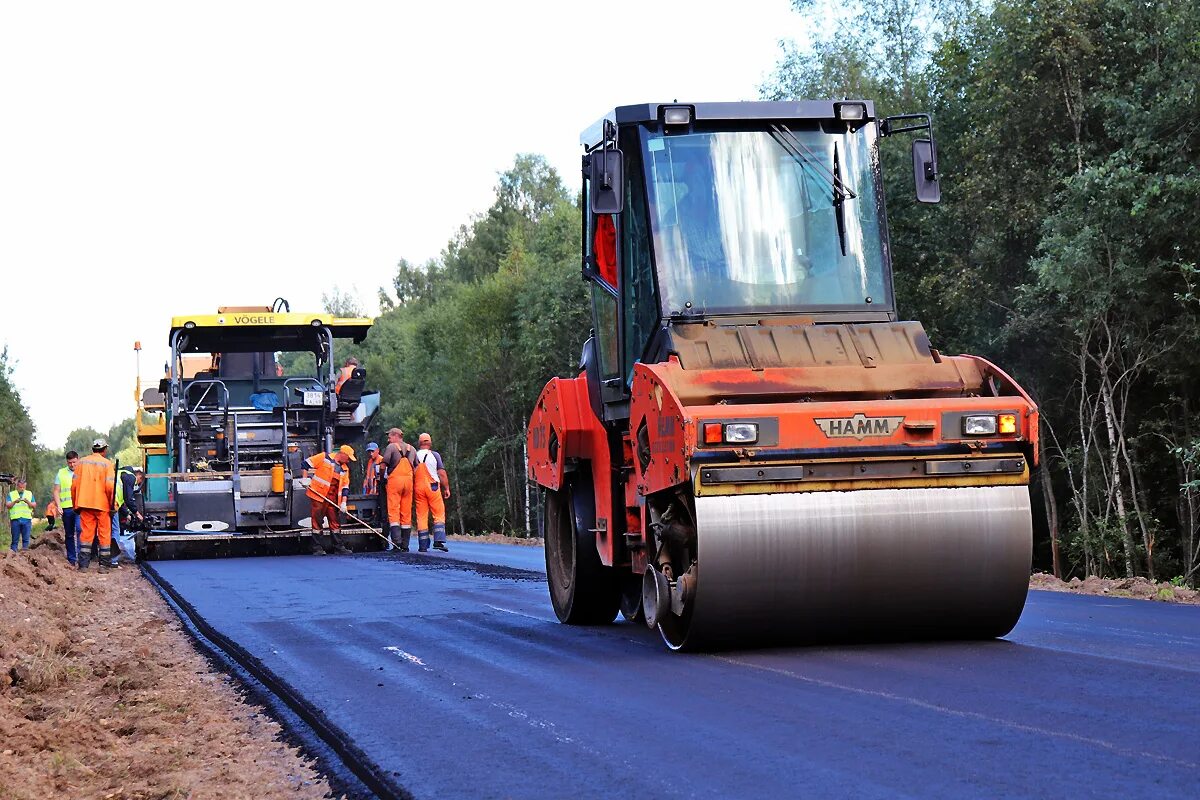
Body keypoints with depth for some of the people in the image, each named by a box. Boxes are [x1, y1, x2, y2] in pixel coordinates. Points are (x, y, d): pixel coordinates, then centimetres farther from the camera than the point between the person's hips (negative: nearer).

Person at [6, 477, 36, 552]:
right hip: (15, 520, -1)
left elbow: (34, 506, 9)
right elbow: (7, 505, 2)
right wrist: (15, 502, -17)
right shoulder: (11, 494, 12)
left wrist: (28, 502, -10)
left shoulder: (29, 494, 16)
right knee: (15, 539, -1)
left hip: (27, 519, 1)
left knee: (26, 539, -3)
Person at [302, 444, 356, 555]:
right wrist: (305, 479, -11)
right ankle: (317, 548, -1)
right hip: (319, 495, -6)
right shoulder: (324, 458, -3)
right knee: (317, 521, -4)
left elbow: (345, 487, 13)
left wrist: (343, 502, 3)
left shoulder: (344, 469, 15)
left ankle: (339, 547, 12)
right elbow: (306, 463, -3)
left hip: (333, 499, 6)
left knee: (335, 522, 7)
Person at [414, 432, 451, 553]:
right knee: (439, 514, 2)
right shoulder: (434, 455, -2)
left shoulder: (414, 456, 4)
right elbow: (442, 473, -5)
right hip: (433, 487, -3)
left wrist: (412, 489, 17)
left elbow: (411, 474, 7)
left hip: (418, 487, 3)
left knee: (421, 516, 4)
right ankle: (439, 540, -12)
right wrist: (446, 488, 2)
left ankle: (423, 545, 2)